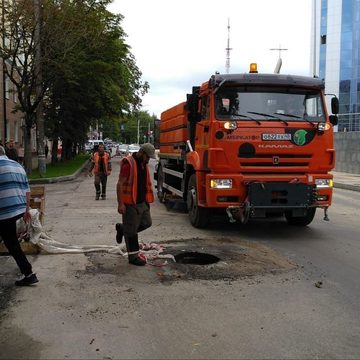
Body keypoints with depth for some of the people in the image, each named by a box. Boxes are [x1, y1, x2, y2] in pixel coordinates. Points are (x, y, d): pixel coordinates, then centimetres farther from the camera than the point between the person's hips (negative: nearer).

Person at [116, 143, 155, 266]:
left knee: (146, 223, 14)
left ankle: (122, 229, 31)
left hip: (142, 201, 9)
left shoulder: (144, 164, 12)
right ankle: (133, 256, 11)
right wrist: (120, 203, -22)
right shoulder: (128, 163, -16)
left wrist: (147, 199, 23)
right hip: (130, 203, -9)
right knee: (131, 230, 0)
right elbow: (120, 184, -19)